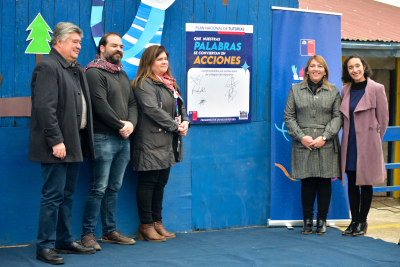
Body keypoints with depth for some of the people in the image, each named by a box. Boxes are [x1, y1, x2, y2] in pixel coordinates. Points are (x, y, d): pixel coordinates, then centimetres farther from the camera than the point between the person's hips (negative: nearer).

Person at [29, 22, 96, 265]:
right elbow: (46, 108, -19)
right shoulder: (48, 67, -11)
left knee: (67, 194, 15)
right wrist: (56, 141, -23)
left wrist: (84, 141, 15)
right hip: (58, 145, -9)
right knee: (53, 195, -5)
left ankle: (65, 241, 24)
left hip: (74, 143, 9)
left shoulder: (76, 69, 18)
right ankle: (45, 246, 2)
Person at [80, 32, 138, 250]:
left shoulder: (122, 75, 19)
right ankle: (87, 234, -1)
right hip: (103, 139, -8)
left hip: (123, 139, 8)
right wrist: (120, 126, -11)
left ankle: (110, 231, 19)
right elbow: (101, 105, -16)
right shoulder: (94, 73, -7)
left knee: (114, 188, 12)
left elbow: (132, 103, 15)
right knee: (99, 188, -7)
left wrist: (131, 124, -4)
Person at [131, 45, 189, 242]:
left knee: (161, 182, 13)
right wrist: (175, 126, -16)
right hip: (151, 142, -9)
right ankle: (146, 225, 4)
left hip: (167, 143, 9)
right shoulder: (144, 84, -9)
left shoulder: (169, 83, 19)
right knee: (148, 182, -3)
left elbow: (180, 105, 20)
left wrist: (185, 121, -1)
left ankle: (157, 222, 21)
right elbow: (152, 109, -19)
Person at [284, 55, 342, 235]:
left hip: (326, 146, 0)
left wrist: (324, 137, -10)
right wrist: (301, 136, -7)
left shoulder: (333, 91, 9)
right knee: (307, 182, 1)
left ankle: (322, 220, 13)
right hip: (303, 145, 0)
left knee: (324, 182, 2)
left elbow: (338, 117, 3)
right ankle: (307, 220, 12)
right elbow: (289, 116, 6)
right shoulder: (296, 90, 9)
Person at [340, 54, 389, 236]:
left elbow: (383, 118, -1)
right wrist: (348, 135, 9)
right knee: (352, 183, 6)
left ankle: (362, 221, 11)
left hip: (368, 143, -4)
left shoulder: (376, 89, -5)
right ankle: (354, 221, 14)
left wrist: (374, 139, 2)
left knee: (366, 183, 2)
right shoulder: (345, 91, 8)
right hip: (350, 144, 4)